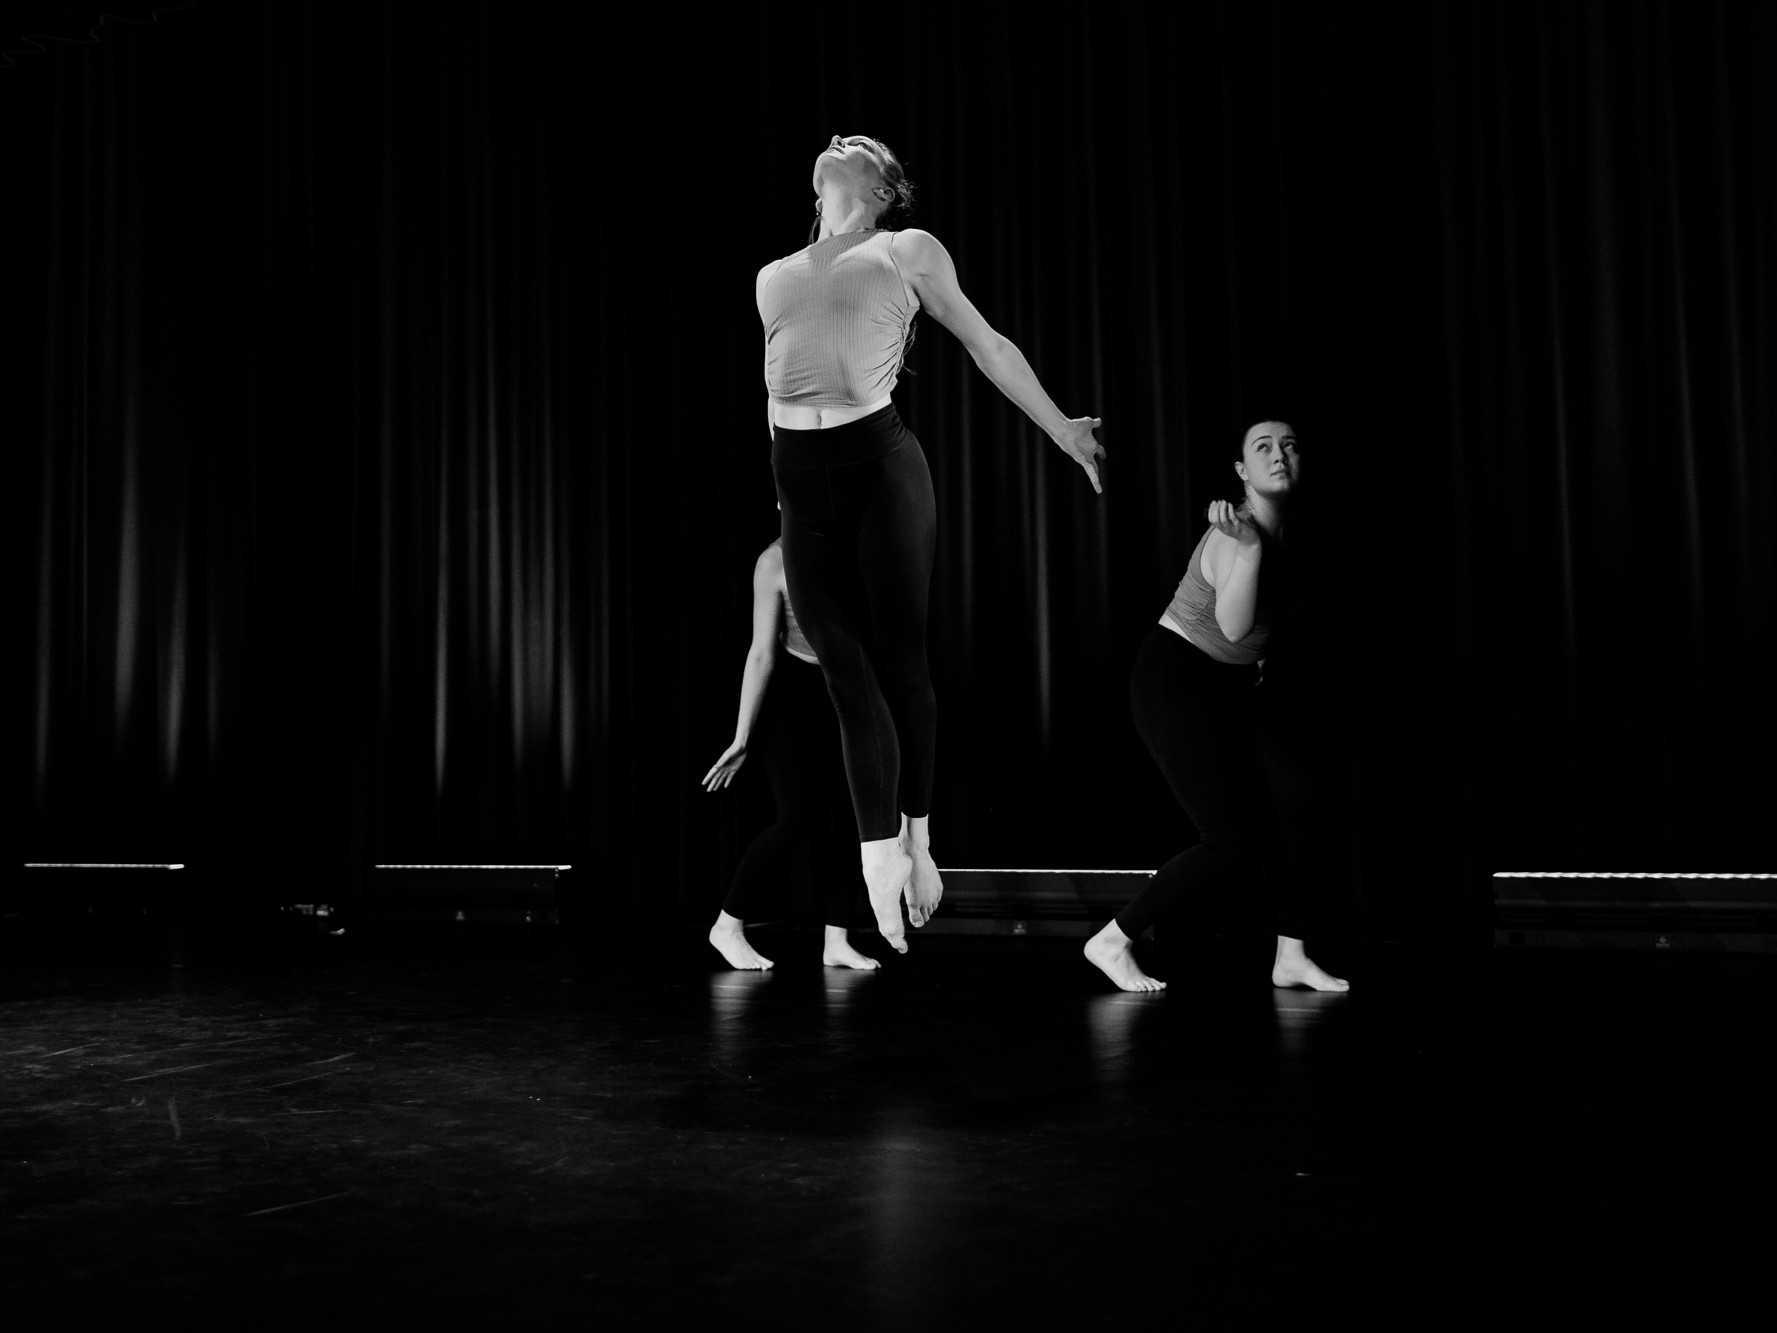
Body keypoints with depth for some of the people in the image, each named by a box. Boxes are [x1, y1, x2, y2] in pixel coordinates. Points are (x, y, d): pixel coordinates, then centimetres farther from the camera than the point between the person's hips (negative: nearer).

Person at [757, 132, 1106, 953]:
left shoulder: (908, 251, 10)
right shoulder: (772, 276, 21)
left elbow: (988, 347, 13)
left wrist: (1062, 430, 14)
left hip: (878, 460, -3)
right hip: (800, 479, 4)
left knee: (899, 659, 0)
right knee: (846, 671, 0)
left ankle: (916, 837, 17)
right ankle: (882, 862, 4)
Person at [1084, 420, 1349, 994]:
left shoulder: (1282, 528, 5)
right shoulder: (1236, 536, -23)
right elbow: (1234, 625, -40)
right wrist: (1248, 547, -46)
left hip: (1237, 684, 8)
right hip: (1176, 680, -8)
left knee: (1294, 798, -14)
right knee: (1234, 843, -11)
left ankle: (1291, 957, -4)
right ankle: (1111, 943, 3)